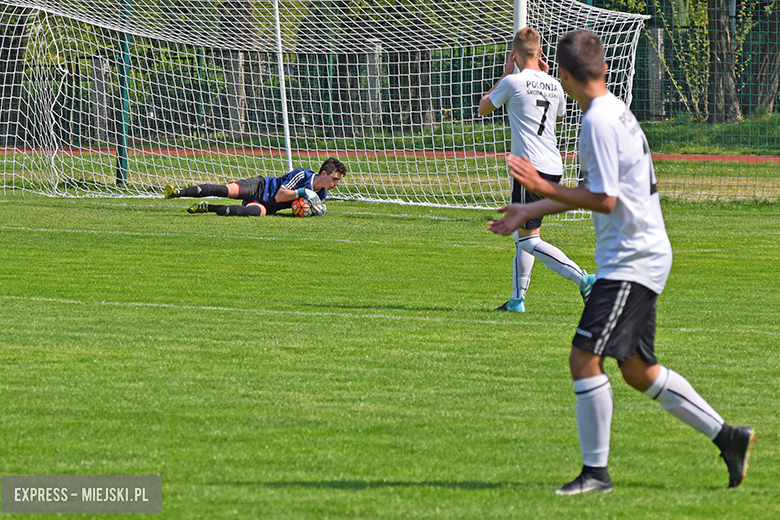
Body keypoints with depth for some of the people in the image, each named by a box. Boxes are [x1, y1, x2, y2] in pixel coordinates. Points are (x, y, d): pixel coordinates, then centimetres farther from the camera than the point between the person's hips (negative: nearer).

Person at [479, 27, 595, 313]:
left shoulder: (513, 82, -9)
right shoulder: (554, 85, 10)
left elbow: (483, 107, 9)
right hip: (554, 168, 8)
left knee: (529, 240, -6)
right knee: (521, 233, 18)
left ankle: (583, 279, -20)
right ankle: (517, 298, 20)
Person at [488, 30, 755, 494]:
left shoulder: (600, 121, -17)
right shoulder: (615, 112, 14)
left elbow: (604, 200, -20)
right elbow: (595, 191, 23)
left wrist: (542, 187, -16)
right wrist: (530, 211, 25)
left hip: (632, 260, -10)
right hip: (640, 255, 10)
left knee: (585, 357, -11)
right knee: (637, 369, 15)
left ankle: (596, 471, -7)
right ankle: (728, 436, 19)